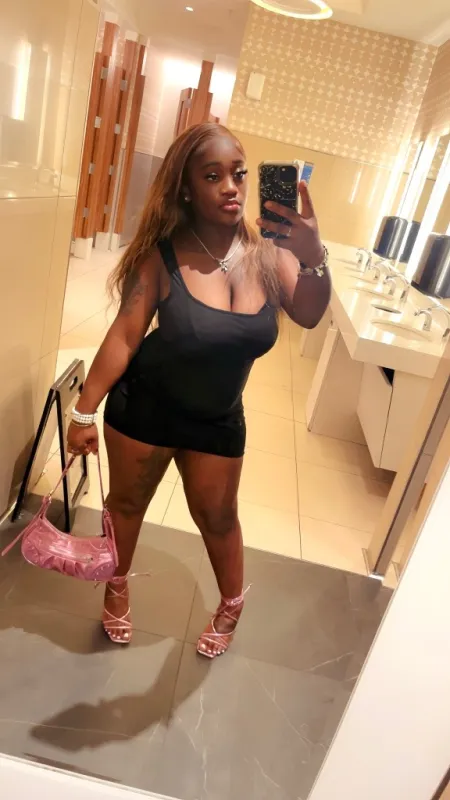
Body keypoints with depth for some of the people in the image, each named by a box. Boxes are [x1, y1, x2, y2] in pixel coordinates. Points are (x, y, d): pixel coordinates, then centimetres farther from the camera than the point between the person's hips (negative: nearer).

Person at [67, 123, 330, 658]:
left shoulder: (267, 250, -12)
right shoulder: (164, 254, -19)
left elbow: (307, 317, -24)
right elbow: (124, 337, -17)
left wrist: (314, 260, -43)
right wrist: (85, 411, -13)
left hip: (218, 419, 2)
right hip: (145, 407, -1)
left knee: (217, 516, 17)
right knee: (127, 502, 18)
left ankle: (232, 605, 45)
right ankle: (117, 589, 49)